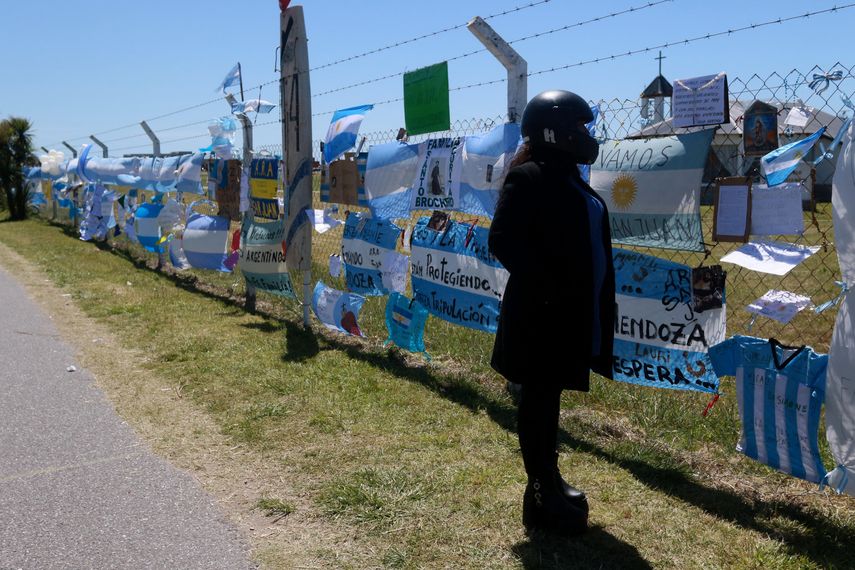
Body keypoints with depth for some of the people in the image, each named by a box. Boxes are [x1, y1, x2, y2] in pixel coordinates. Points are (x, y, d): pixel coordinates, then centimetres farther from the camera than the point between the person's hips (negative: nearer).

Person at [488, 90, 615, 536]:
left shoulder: (568, 178, 14)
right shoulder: (528, 178, -13)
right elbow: (502, 241, -20)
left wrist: (599, 299, 12)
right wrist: (545, 286, -23)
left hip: (571, 310, 9)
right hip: (541, 311, -9)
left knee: (549, 396, 17)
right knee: (538, 398, 1)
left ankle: (549, 481, 31)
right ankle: (541, 497, 11)